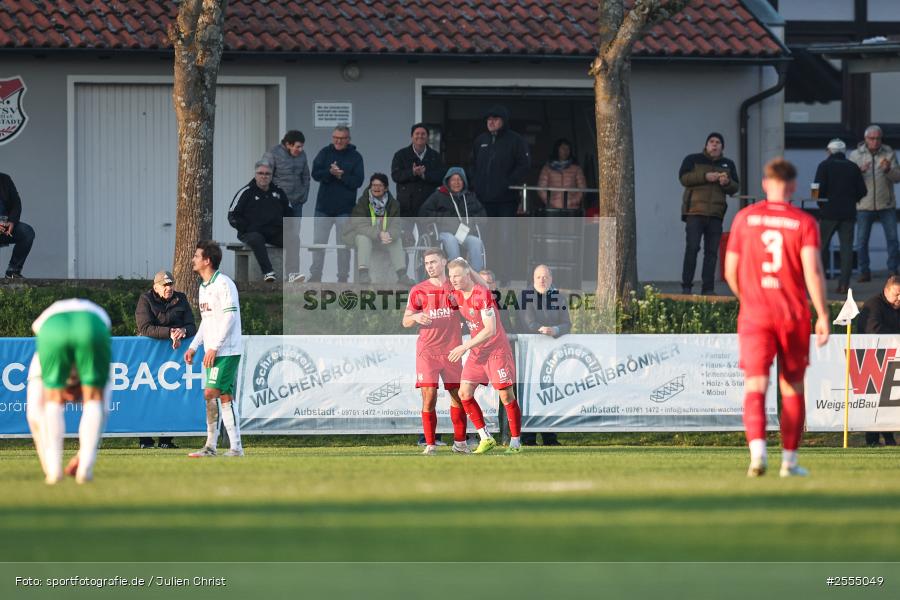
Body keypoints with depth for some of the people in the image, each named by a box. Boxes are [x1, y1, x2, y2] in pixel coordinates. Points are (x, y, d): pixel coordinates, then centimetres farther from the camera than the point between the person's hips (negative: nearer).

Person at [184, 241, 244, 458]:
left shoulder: (223, 284, -12)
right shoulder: (204, 287, 17)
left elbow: (230, 317, -18)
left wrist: (214, 347, -19)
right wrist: (193, 346, 18)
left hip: (226, 350, -9)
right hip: (212, 352, 9)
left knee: (211, 393, -13)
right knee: (225, 397, 6)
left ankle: (211, 445, -9)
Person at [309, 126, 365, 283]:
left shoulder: (355, 157, 0)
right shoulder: (325, 153, 5)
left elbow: (358, 181, -8)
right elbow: (315, 174, -6)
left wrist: (341, 176, -19)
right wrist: (330, 172, -23)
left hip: (345, 209, -2)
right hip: (324, 207, 2)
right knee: (318, 242, 4)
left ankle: (343, 278, 9)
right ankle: (315, 276, 11)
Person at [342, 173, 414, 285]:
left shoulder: (392, 203, -5)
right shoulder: (362, 202, -14)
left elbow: (395, 226, -14)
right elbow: (361, 226, -24)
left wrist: (389, 235, -40)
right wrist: (378, 234, -41)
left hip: (383, 237, 3)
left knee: (397, 240, -21)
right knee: (364, 238, -35)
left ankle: (402, 274, -26)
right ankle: (363, 273, -45)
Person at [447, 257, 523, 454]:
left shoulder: (482, 294, -20)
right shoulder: (457, 295, 2)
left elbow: (490, 330, -23)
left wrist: (465, 347, -22)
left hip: (497, 350, -7)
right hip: (476, 352, 8)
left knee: (506, 395, -5)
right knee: (464, 393, -3)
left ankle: (515, 442, 5)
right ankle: (486, 438, 5)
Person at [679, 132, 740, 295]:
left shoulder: (728, 164, 19)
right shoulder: (693, 160, 9)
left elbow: (735, 188, 14)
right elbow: (683, 178, -6)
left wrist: (727, 183, -9)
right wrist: (705, 177, -16)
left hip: (716, 214, 3)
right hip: (695, 212, -3)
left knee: (712, 252, 1)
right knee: (692, 248, -11)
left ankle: (708, 288, 3)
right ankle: (686, 286, -8)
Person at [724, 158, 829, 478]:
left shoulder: (745, 218, 4)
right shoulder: (804, 222, -2)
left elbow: (730, 271, 6)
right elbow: (812, 271, -13)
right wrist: (823, 315, -9)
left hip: (755, 315, 0)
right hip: (794, 315, 0)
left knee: (755, 385, -6)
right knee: (792, 387, 13)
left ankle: (757, 449, -29)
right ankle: (789, 460, 17)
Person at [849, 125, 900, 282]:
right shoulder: (856, 155, 2)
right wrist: (860, 171, -23)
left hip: (886, 204, 0)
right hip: (864, 204, 0)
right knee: (862, 241, 1)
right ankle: (864, 272, 11)